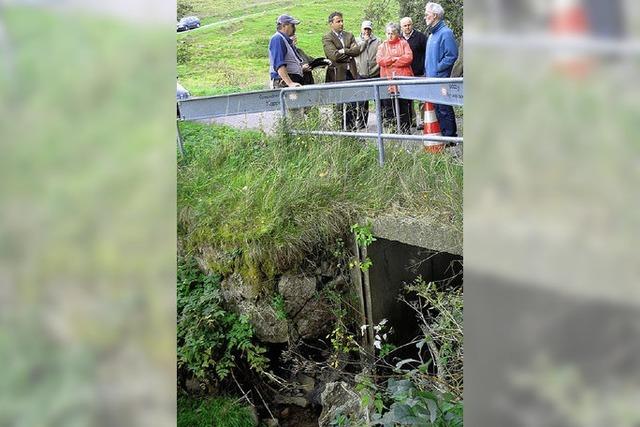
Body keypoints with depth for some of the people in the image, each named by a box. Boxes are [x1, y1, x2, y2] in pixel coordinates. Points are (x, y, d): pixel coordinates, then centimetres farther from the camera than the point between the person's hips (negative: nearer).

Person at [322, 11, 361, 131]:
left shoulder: (349, 36, 16)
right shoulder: (327, 38, -1)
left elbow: (357, 50, 2)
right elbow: (334, 55, -14)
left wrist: (344, 51, -11)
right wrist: (350, 54, -3)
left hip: (351, 73, 5)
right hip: (338, 75, -5)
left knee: (352, 105, 5)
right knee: (340, 106, -3)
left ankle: (352, 128, 10)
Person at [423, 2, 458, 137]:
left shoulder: (445, 33, -11)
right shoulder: (431, 35, 18)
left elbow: (451, 56, -18)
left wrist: (436, 70, -16)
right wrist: (427, 71, 14)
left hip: (442, 79, -9)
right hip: (432, 80, 9)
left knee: (444, 110, -5)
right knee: (438, 109, 11)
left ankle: (450, 137, 1)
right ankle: (445, 135, 18)